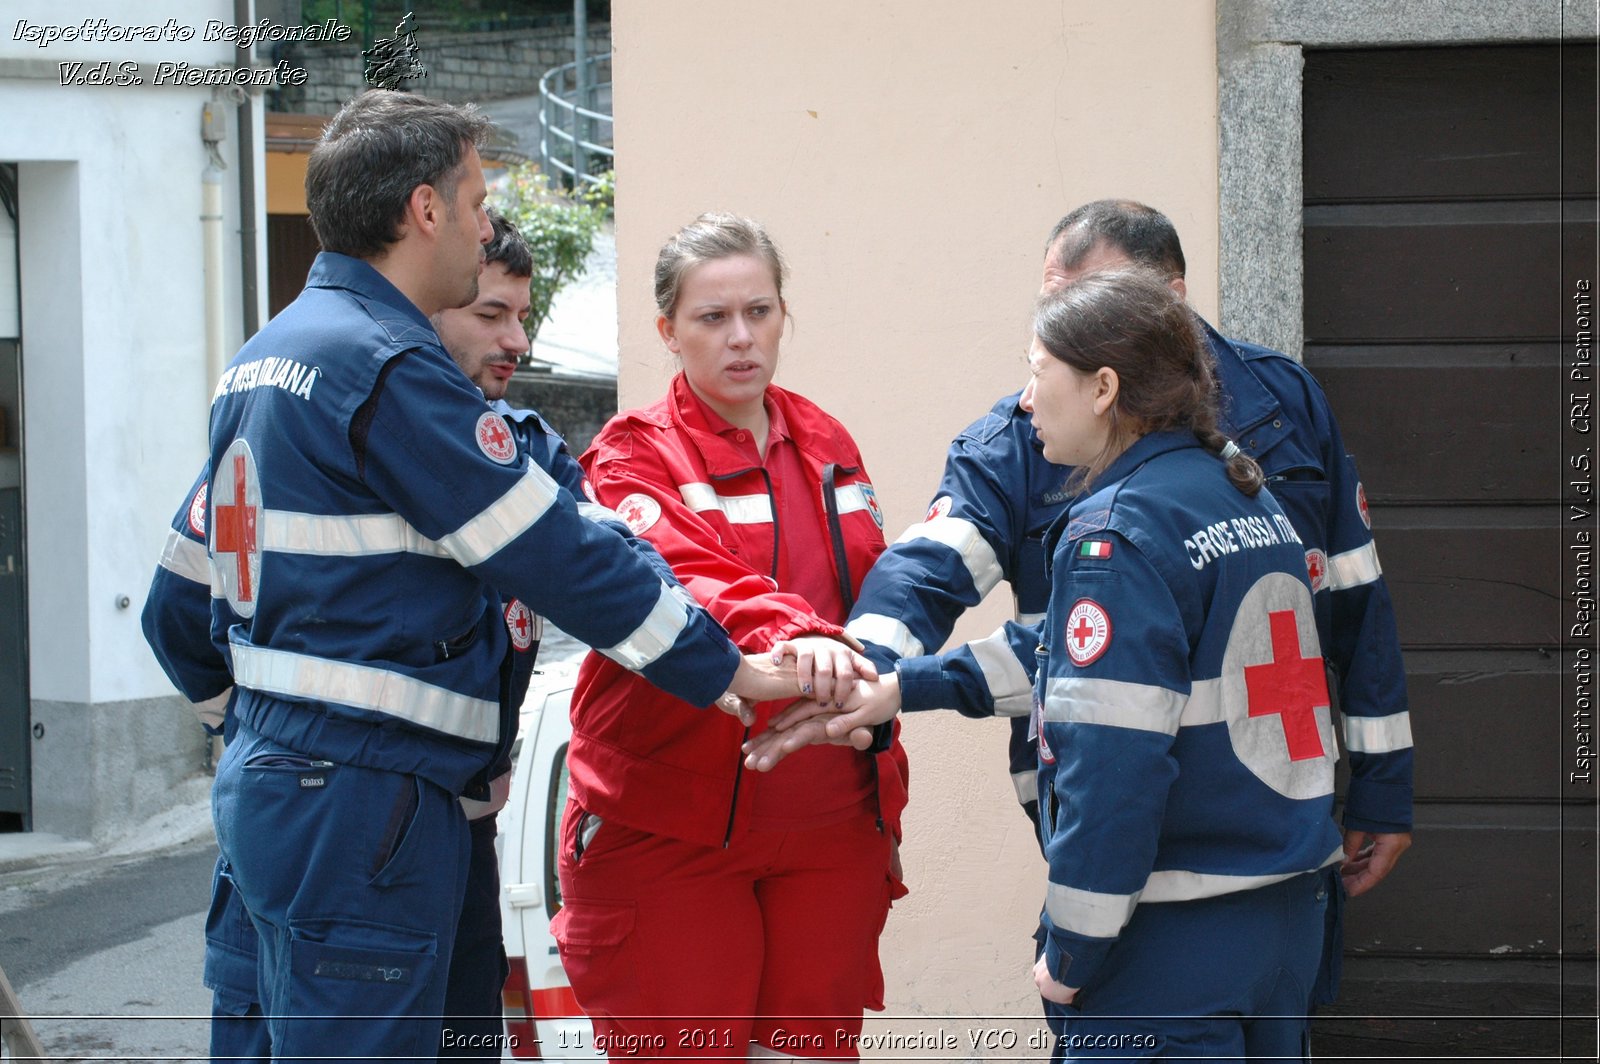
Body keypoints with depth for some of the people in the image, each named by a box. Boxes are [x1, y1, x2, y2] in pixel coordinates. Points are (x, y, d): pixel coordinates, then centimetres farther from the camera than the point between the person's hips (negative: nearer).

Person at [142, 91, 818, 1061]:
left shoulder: (261, 362, 16)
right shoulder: (388, 370, -15)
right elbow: (554, 551, -14)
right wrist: (725, 670, -7)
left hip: (274, 772, 10)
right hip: (363, 797, -10)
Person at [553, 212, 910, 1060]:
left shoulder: (828, 448, 13)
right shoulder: (634, 455, -4)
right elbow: (680, 574, -25)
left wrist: (886, 795, 21)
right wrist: (788, 636, -44)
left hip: (828, 828, 5)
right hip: (670, 825, -4)